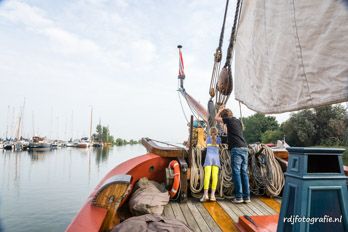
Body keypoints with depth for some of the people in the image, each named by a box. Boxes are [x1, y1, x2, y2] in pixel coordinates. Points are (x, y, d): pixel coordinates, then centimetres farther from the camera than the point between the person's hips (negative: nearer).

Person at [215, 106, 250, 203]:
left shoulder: (229, 120, 1)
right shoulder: (238, 121, 20)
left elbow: (216, 118, 10)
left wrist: (220, 110, 28)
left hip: (236, 149, -7)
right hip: (244, 148, 7)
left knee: (236, 172, -4)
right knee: (244, 172, 8)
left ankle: (238, 197, -3)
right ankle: (247, 196, 10)